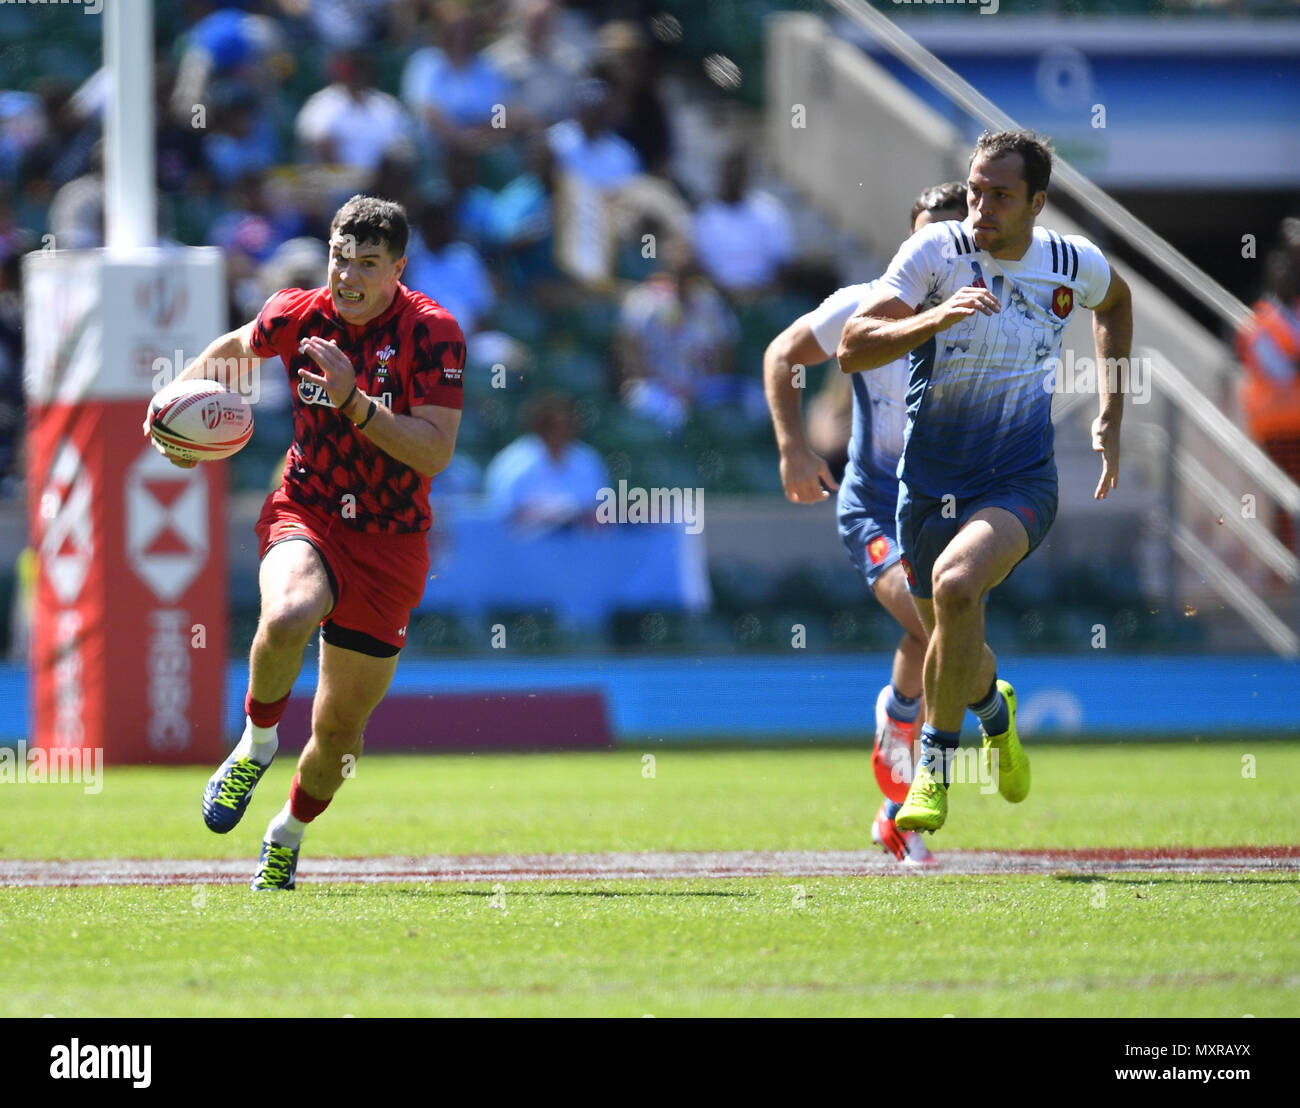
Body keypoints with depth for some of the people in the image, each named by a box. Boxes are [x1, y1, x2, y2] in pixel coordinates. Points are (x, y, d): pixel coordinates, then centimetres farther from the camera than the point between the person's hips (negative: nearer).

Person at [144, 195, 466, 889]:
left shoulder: (431, 332, -13)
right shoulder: (298, 315, -4)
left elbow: (435, 452, -20)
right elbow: (237, 345, 21)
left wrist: (353, 400, -29)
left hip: (390, 542, -1)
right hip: (304, 513, 1)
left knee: (340, 728, 6)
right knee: (288, 616, -37)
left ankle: (289, 834, 38)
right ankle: (256, 744, -8)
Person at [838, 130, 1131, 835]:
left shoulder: (1076, 265, -4)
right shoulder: (934, 253, -12)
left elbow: (1114, 303, 22)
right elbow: (852, 350, -19)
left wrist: (1110, 417, 19)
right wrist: (936, 318, -35)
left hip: (1020, 481, -1)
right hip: (930, 480, 2)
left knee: (956, 583, -31)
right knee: (951, 648, 13)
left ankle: (936, 760, -14)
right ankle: (992, 707, 52)